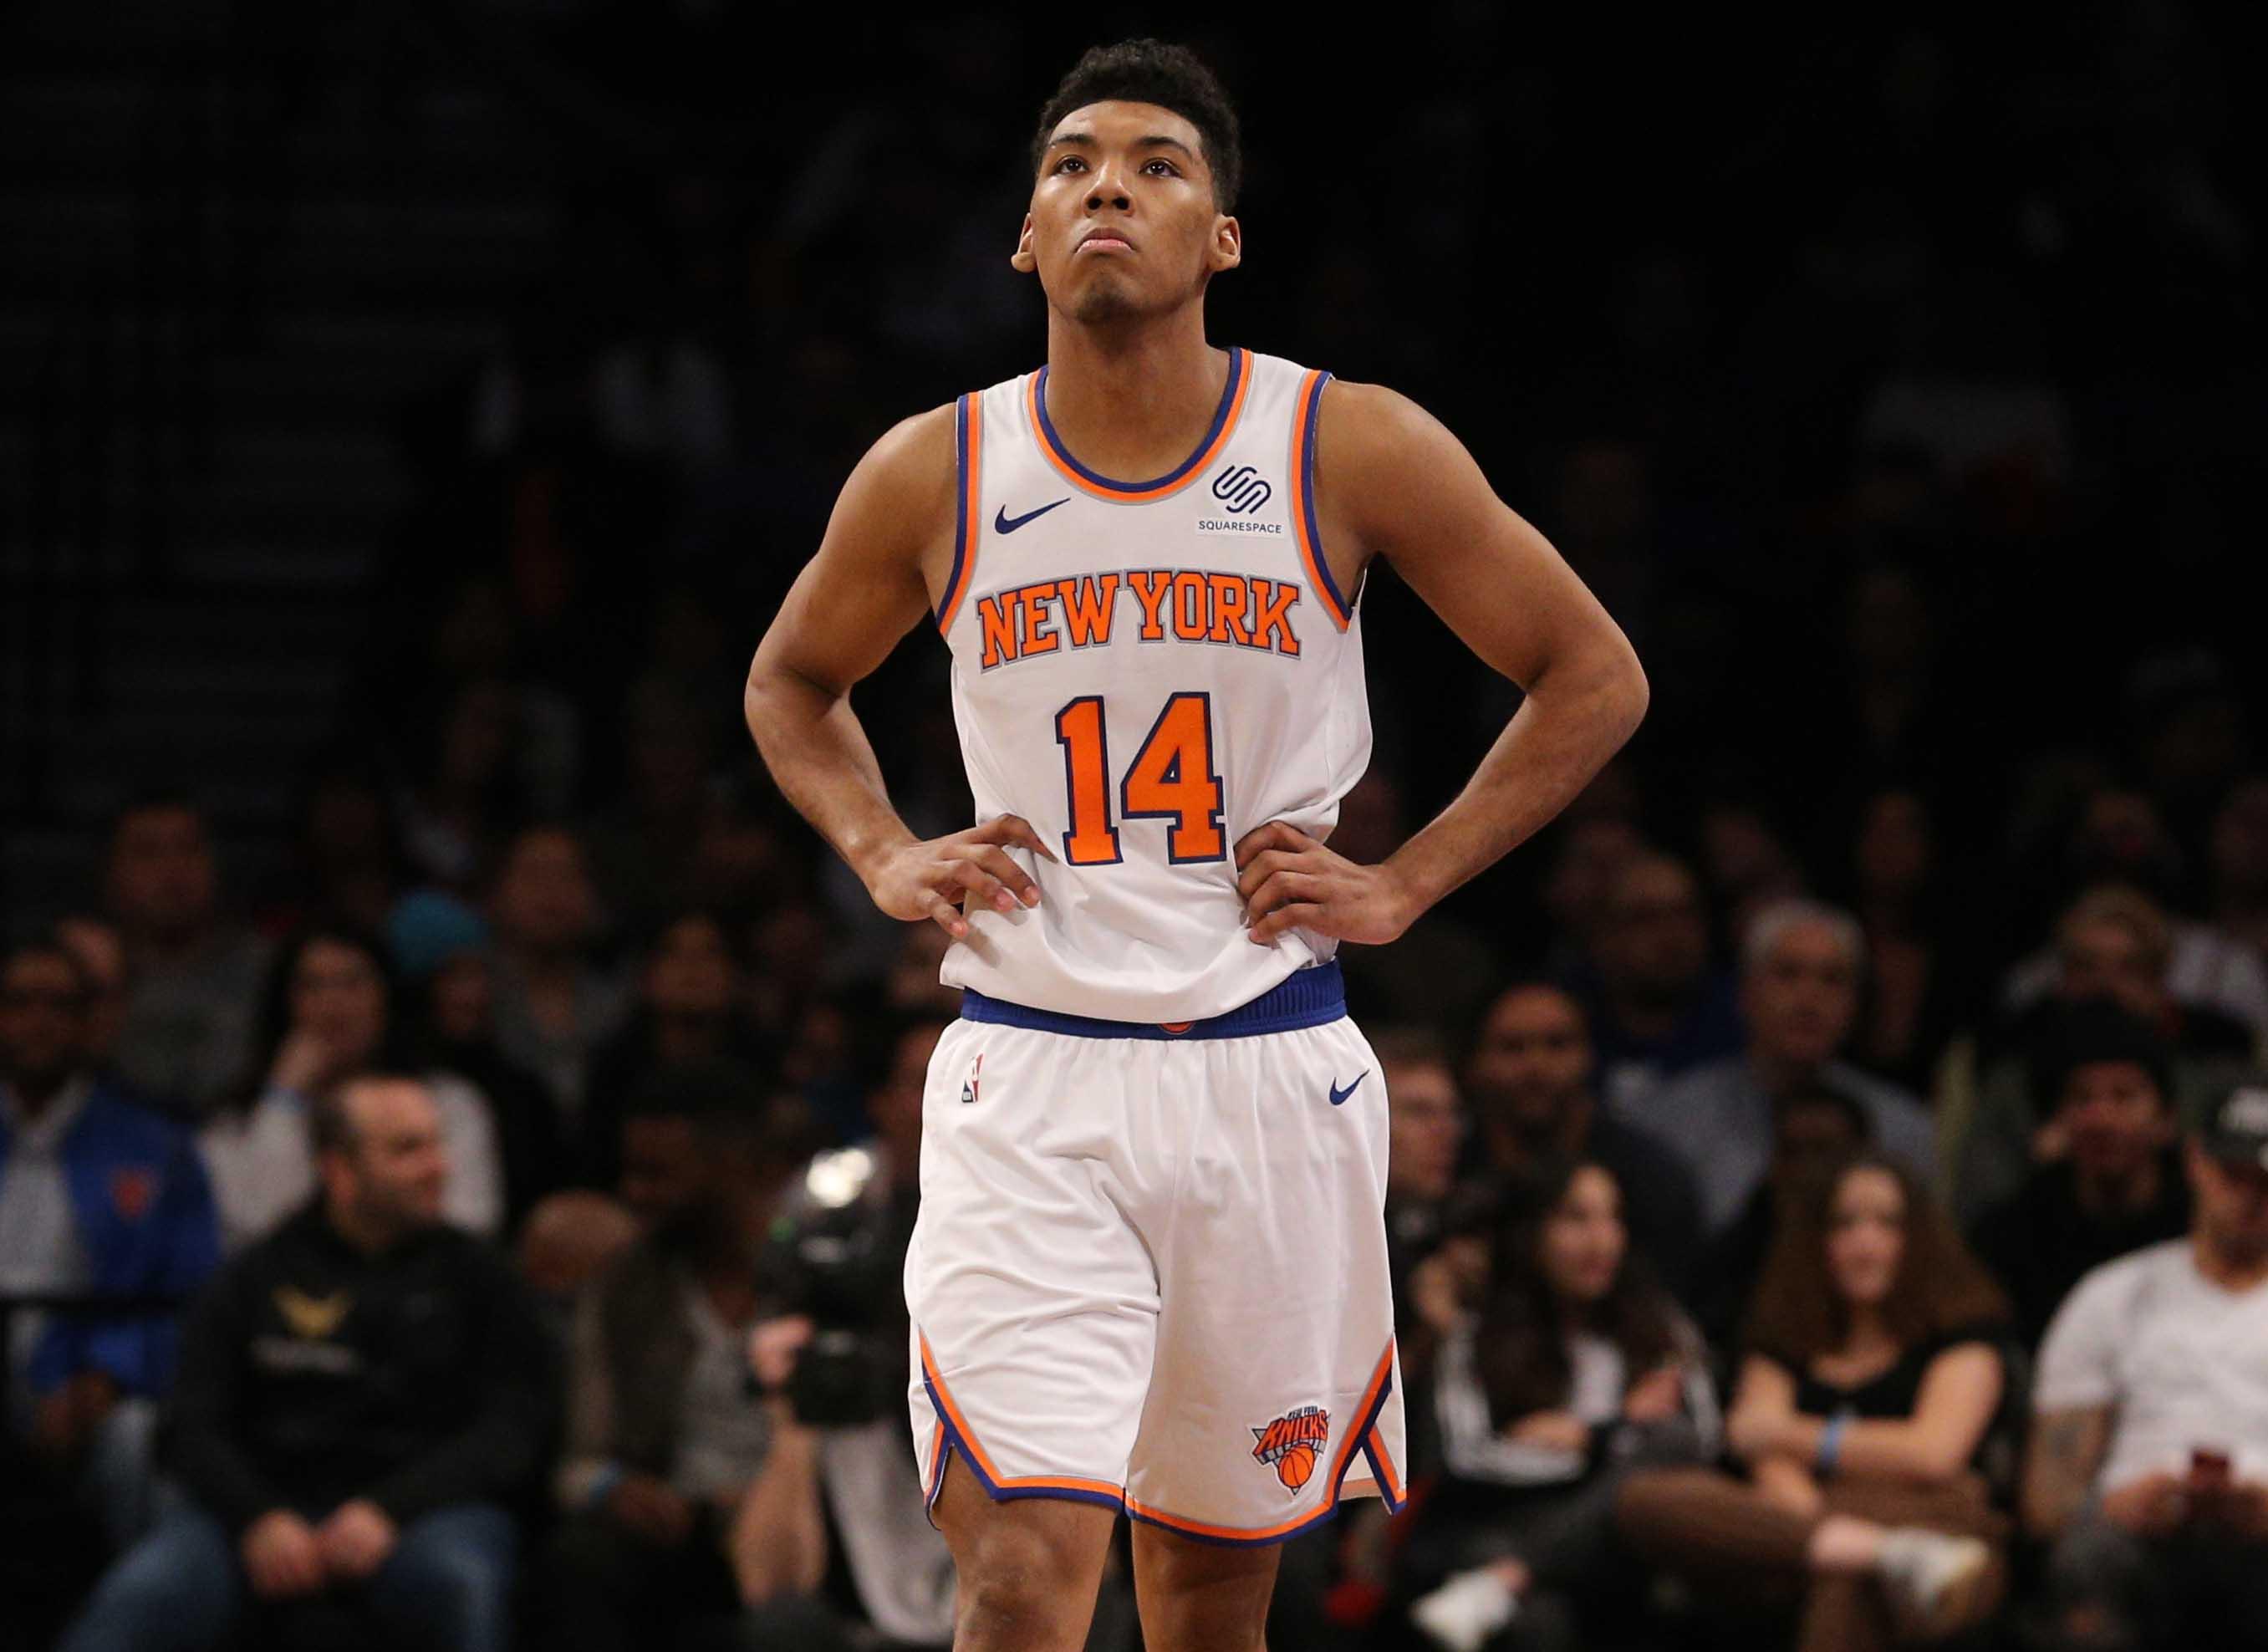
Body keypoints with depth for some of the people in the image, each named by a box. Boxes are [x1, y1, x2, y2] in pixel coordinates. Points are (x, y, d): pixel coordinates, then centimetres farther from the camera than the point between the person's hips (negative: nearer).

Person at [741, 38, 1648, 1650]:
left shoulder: (1353, 453, -4)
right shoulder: (933, 476, -1)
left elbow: (1595, 679, 5)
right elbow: (791, 684, 20)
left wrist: (1403, 885, -2)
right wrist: (884, 857, 2)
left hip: (1272, 1077, 1)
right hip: (1028, 1082, -1)